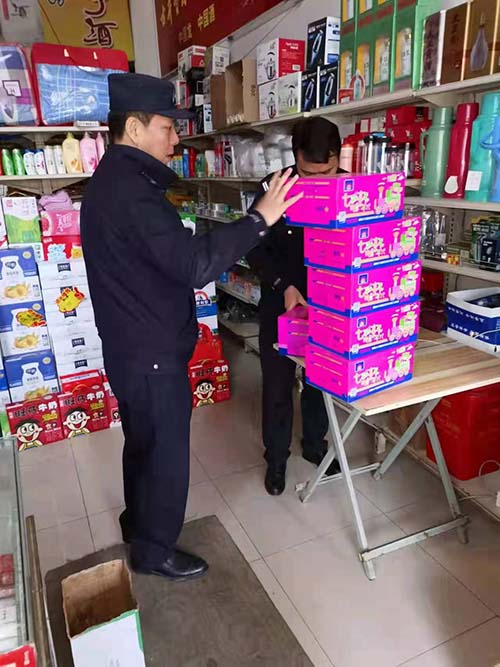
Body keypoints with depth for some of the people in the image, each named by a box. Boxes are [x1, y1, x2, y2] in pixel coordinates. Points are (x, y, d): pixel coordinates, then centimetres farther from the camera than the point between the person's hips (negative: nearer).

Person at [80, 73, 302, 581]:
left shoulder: (110, 180, 11)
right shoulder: (131, 190, -23)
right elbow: (194, 264, -31)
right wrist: (259, 218, -26)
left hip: (131, 347, 10)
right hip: (153, 353, -10)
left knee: (142, 441, 24)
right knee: (166, 452, 7)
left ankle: (137, 522, 45)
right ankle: (154, 550, 28)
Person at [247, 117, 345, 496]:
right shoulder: (274, 188, -14)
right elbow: (255, 248, -9)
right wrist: (283, 286, -22)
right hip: (280, 304, -1)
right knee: (278, 385, 8)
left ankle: (315, 444, 39)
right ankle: (276, 456, 28)